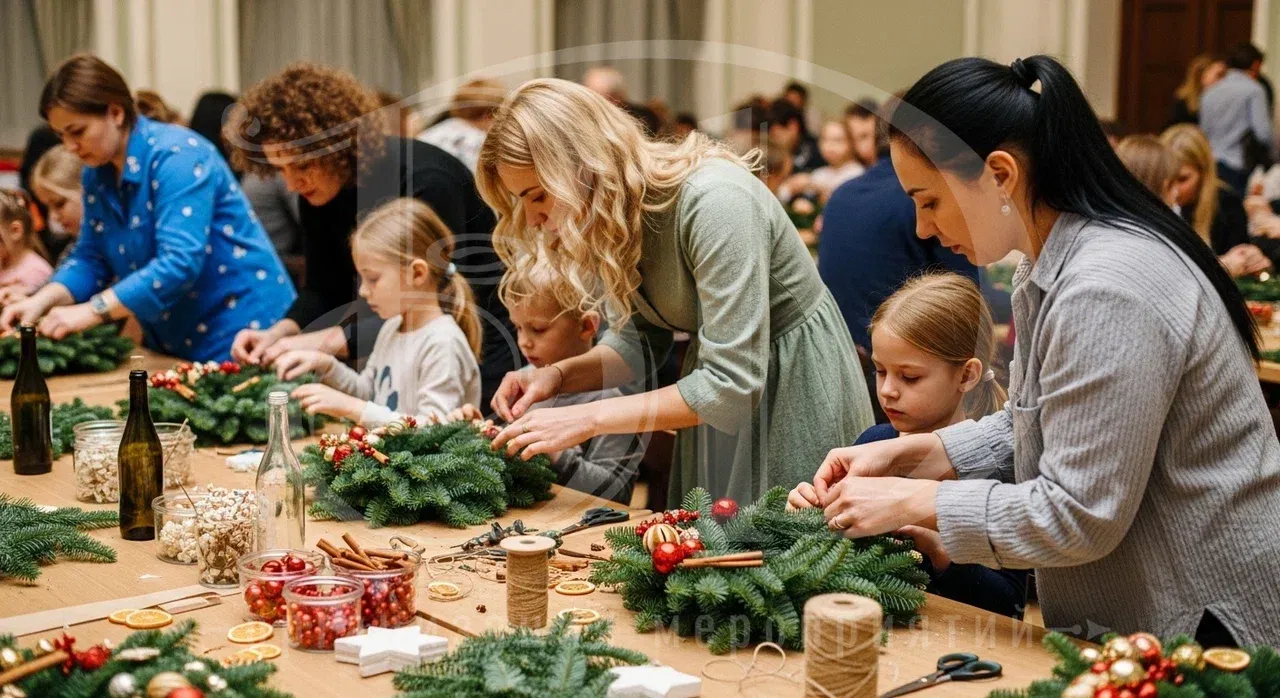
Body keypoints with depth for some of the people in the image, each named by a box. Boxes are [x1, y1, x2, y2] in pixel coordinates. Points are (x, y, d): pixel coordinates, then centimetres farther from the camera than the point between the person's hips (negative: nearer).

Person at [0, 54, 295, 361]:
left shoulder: (177, 155, -20)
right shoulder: (98, 171, 5)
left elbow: (180, 262, -30)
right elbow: (91, 257, 8)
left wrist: (90, 311, -32)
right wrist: (43, 301, -11)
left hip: (238, 331, -7)